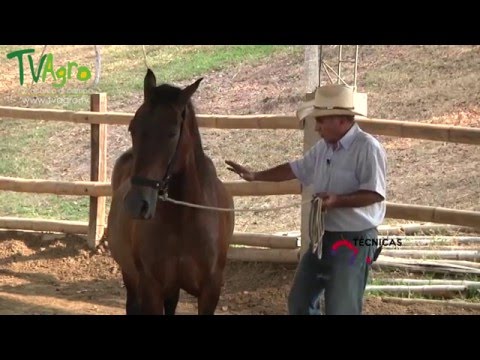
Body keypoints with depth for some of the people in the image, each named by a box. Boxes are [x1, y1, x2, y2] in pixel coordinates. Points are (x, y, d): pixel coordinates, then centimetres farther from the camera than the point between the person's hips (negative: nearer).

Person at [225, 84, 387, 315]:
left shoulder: (367, 148, -19)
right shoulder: (324, 147, 7)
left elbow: (376, 193, -22)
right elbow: (296, 169, 21)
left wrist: (338, 201, -31)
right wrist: (255, 176, 20)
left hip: (354, 241, -9)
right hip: (322, 237, 9)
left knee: (341, 309, -4)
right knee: (299, 300, 17)